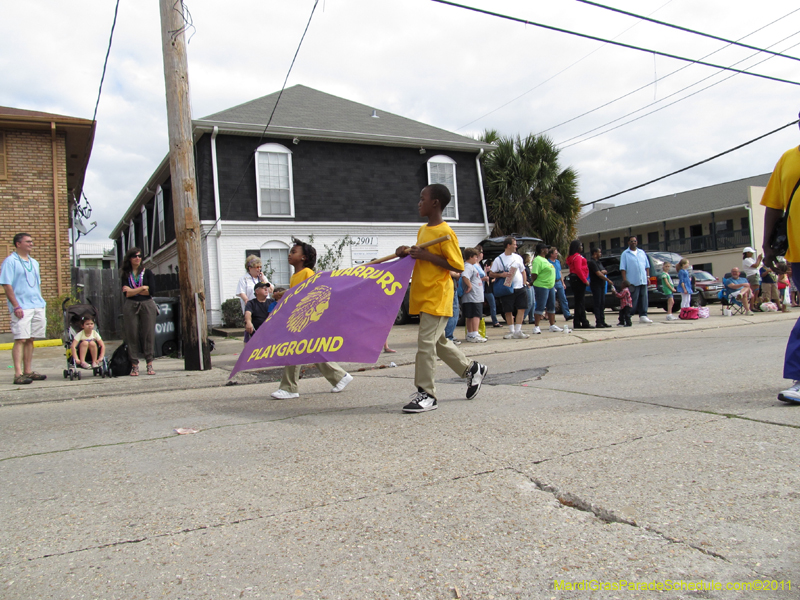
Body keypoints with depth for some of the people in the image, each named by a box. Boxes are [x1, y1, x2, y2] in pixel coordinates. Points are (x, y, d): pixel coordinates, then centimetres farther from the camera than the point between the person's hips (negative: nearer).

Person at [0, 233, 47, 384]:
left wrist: (41, 303, 16)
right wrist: (16, 306, -16)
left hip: (37, 306, 7)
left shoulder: (34, 262, 19)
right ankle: (18, 374, -10)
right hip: (21, 308, -7)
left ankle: (28, 371, 15)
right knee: (20, 339, -10)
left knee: (30, 339, 10)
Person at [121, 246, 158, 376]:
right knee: (132, 335, -2)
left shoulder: (147, 272, 9)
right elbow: (127, 293, -4)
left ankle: (149, 365, 2)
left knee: (148, 334, -3)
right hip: (130, 306, 1)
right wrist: (143, 288, -6)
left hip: (147, 305, 0)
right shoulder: (125, 274, 10)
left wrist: (133, 291, -2)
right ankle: (134, 365, 3)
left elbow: (151, 290, -4)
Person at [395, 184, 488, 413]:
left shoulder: (445, 233, -14)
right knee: (438, 341, 18)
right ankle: (472, 369, 35)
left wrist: (427, 255, -21)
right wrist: (408, 252, 4)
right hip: (423, 296, 9)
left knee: (426, 343, -9)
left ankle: (427, 395, 0)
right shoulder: (423, 230, 13)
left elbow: (457, 265, -16)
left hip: (436, 298, -9)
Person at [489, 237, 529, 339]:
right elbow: (491, 274, -2)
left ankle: (517, 331, 2)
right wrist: (501, 275, -18)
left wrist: (524, 283, 8)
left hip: (520, 288, 4)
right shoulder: (499, 259, -2)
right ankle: (511, 331, 15)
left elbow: (523, 271, 19)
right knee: (508, 311, 2)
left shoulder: (518, 257, 12)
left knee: (521, 309, -3)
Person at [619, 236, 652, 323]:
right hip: (632, 282, -5)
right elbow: (623, 268, -3)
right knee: (633, 300, -6)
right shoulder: (625, 254, 2)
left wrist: (648, 276, 8)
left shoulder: (642, 252, 17)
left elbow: (647, 266, 19)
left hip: (643, 280, 5)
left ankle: (643, 316, 7)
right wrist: (625, 280, -11)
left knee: (643, 299, 3)